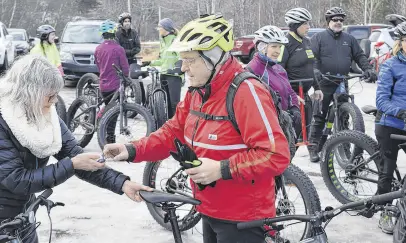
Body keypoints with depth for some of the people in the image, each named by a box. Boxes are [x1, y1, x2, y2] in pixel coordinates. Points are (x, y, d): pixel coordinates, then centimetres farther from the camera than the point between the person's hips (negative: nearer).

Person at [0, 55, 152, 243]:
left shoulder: (47, 117, -5)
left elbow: (75, 156, -9)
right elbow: (17, 180, -26)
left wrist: (122, 183, -19)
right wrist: (72, 165, -28)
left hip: (22, 215, 6)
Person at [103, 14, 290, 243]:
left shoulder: (247, 93, -23)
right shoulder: (197, 92, 6)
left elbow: (277, 155, -27)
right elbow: (173, 132, 9)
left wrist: (222, 169, -30)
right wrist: (132, 150, -5)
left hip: (242, 218, -8)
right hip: (211, 210, 9)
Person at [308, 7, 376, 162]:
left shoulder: (349, 39, 13)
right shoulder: (318, 38, 1)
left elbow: (359, 56, 13)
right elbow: (313, 57, -9)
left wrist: (368, 69, -4)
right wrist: (315, 71, -28)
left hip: (343, 85, 4)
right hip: (325, 85, -4)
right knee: (319, 117, 0)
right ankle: (313, 147, 6)